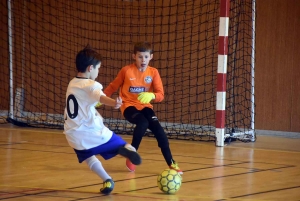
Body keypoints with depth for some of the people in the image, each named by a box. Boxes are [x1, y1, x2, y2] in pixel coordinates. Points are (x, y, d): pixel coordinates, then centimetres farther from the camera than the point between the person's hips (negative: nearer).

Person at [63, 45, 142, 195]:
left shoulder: (72, 84, 14)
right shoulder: (90, 85, -10)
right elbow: (101, 97, -34)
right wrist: (113, 103, -54)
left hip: (74, 134, 6)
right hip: (92, 132, -6)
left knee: (88, 157, 25)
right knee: (119, 144, 5)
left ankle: (107, 180, 6)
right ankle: (127, 148, -31)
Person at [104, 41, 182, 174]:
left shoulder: (153, 72, -4)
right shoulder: (126, 71, -9)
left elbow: (160, 95, -10)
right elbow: (113, 87, 6)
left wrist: (151, 96, -31)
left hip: (145, 106, 3)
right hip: (129, 106, -3)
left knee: (159, 130, -19)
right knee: (143, 123, -32)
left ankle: (171, 163, -11)